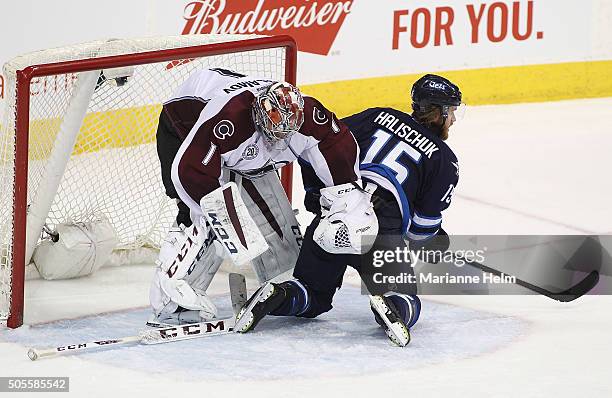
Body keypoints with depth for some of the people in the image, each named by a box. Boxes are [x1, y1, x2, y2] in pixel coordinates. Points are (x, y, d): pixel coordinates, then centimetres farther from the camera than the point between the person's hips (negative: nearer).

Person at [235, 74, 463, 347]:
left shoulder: (380, 117, 18)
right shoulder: (445, 159, 9)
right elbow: (425, 224, 3)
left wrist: (315, 190, 25)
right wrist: (435, 243, 25)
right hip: (380, 233, -4)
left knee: (313, 298, 21)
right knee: (406, 302, 12)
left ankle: (276, 296, -10)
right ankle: (393, 309, -23)